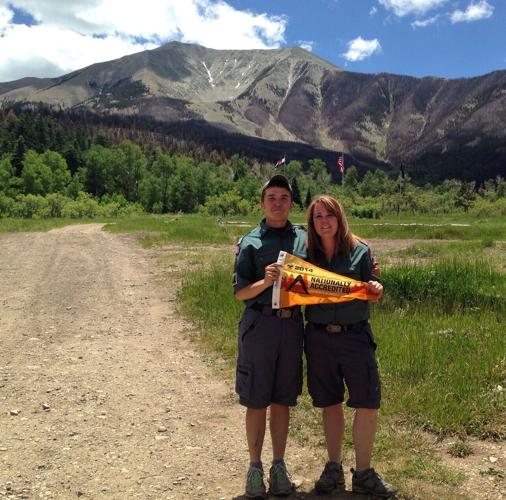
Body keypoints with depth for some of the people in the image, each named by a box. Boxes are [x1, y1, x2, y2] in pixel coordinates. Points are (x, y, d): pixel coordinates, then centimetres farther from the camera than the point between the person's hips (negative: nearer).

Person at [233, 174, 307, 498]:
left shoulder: (303, 238, 8)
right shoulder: (251, 242, -1)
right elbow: (240, 292, -3)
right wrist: (265, 282, -23)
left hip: (292, 324, 2)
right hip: (259, 323, -2)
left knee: (282, 402, 11)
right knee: (256, 402, 5)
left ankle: (279, 466, 25)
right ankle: (255, 468, 20)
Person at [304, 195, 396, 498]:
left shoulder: (360, 251, -1)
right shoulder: (307, 253, 3)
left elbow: (371, 295, 5)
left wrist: (377, 290, -16)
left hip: (355, 335, -1)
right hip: (319, 337, 1)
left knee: (368, 403, -3)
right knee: (330, 403, 11)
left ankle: (363, 474, 13)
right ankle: (334, 468, 27)